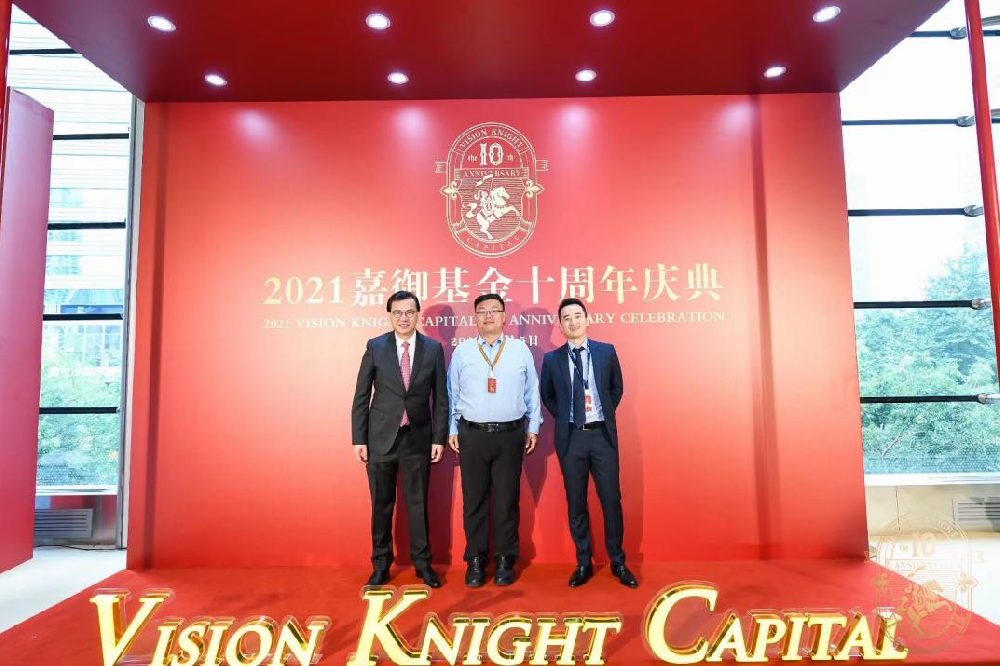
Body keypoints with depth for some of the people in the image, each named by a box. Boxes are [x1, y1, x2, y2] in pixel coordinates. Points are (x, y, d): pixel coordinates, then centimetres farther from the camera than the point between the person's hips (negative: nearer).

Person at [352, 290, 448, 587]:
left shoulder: (434, 349, -1)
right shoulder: (375, 347, -2)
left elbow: (440, 398, 2)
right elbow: (361, 396, 0)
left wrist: (439, 438, -2)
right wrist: (359, 439, -4)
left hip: (418, 438, 0)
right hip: (381, 437, 0)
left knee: (418, 503, 10)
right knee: (381, 504, 11)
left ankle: (422, 563, 27)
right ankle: (381, 564, 28)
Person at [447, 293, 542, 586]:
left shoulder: (520, 350, 4)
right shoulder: (462, 351, 4)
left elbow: (532, 392, 6)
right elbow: (452, 394, 7)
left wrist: (533, 428, 5)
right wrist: (452, 431, 5)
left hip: (510, 434, 0)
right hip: (472, 434, 0)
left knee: (507, 500, 7)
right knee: (474, 500, 7)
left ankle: (505, 561, 22)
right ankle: (475, 561, 21)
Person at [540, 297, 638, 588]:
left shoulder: (606, 352, 2)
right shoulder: (552, 359, 2)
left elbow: (617, 388, 13)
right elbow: (547, 395, 14)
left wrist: (605, 413, 5)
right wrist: (563, 418, 4)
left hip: (602, 434, 0)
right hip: (571, 437, 0)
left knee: (611, 500, 5)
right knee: (576, 504, 8)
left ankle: (618, 562, 23)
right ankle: (584, 564, 23)